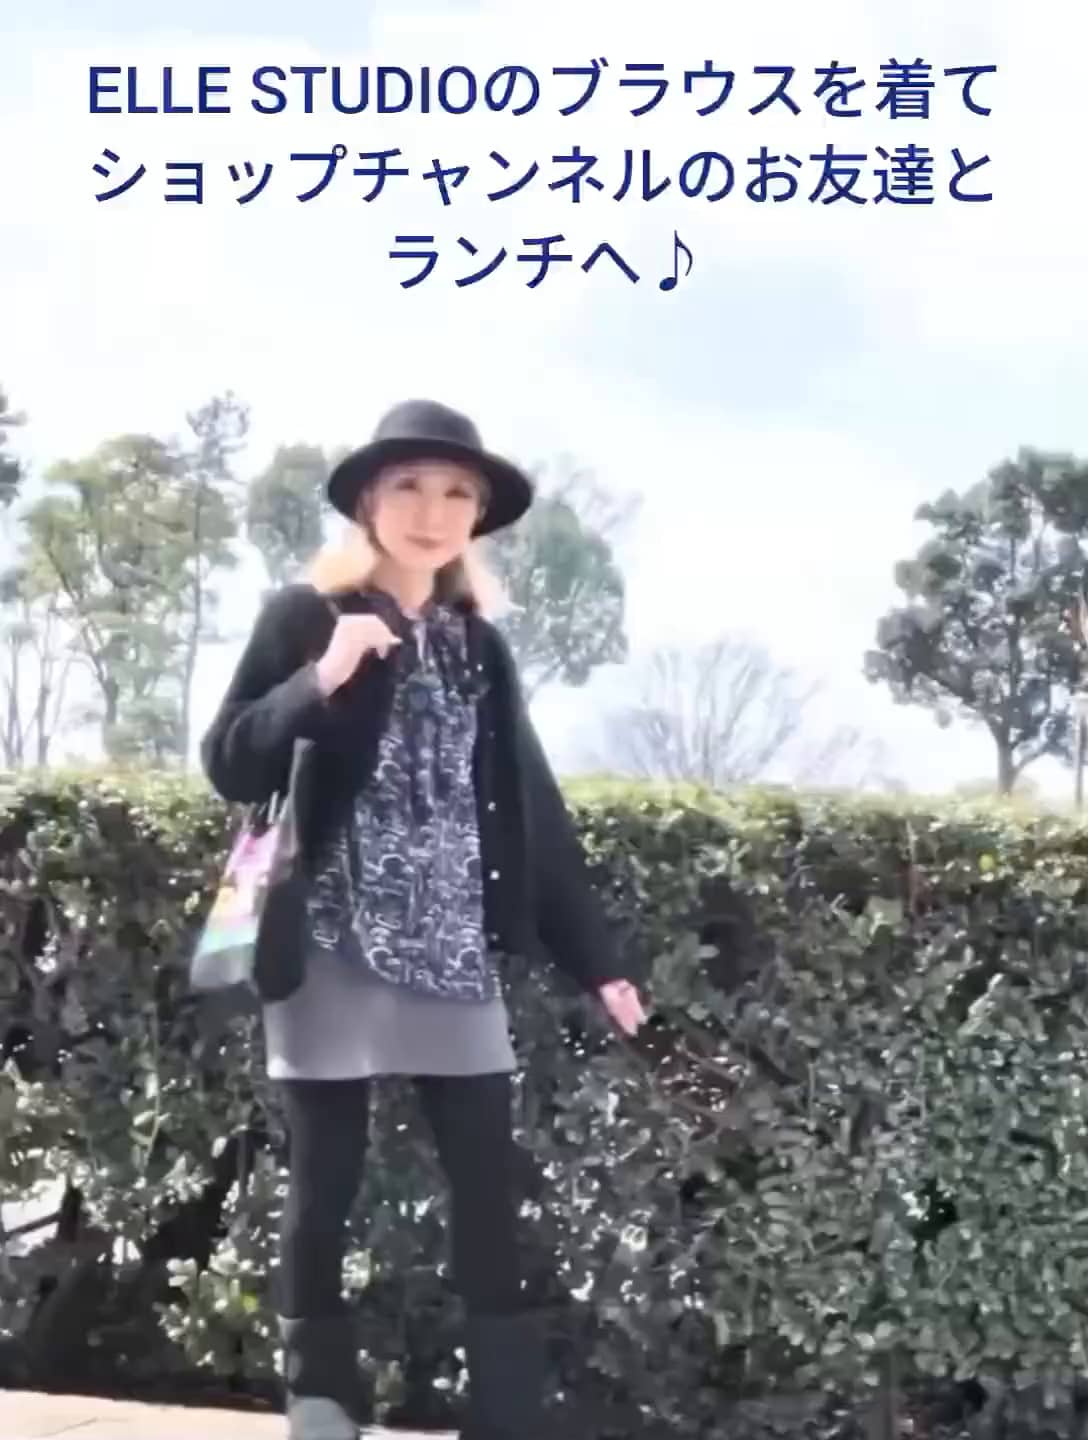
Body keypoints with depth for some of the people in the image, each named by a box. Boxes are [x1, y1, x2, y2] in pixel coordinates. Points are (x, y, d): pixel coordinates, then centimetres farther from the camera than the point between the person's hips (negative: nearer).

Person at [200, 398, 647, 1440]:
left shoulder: (480, 644, 13)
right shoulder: (305, 617, 1)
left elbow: (529, 807, 15)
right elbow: (229, 765, -5)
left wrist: (594, 958, 13)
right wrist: (321, 679, -21)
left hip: (454, 958, 4)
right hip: (331, 951, -4)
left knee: (490, 1199, 0)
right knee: (325, 1186, 3)